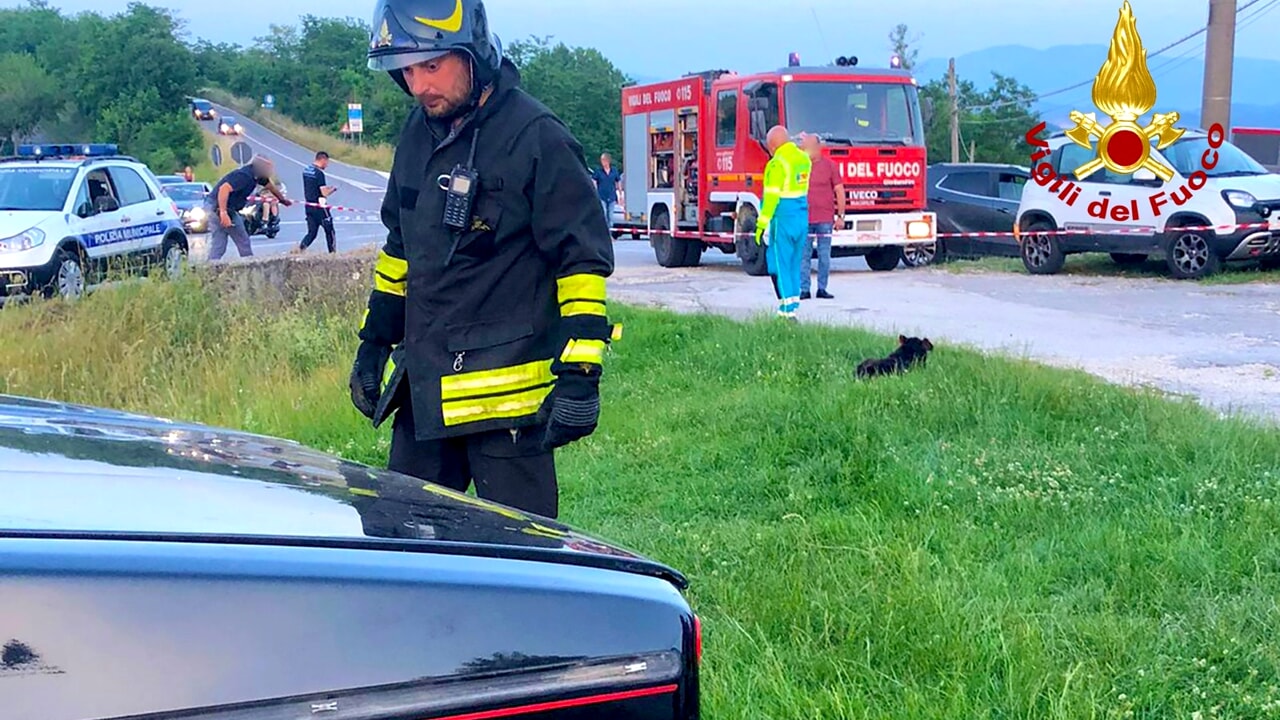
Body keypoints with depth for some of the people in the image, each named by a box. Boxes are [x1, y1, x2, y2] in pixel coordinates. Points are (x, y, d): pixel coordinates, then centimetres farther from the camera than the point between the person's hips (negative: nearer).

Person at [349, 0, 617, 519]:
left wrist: (580, 375, -17)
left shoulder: (536, 138, -13)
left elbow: (583, 260, -13)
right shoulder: (418, 133, 11)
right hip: (424, 387, 8)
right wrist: (374, 341, 22)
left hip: (505, 393, -7)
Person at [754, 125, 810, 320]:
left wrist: (762, 224, -13)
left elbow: (772, 197, -17)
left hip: (784, 218, -8)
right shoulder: (804, 158, 10)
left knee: (780, 263, -2)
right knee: (794, 262, 16)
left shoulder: (777, 163, -15)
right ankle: (794, 301, 20)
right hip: (802, 216, 8)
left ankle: (788, 310, -5)